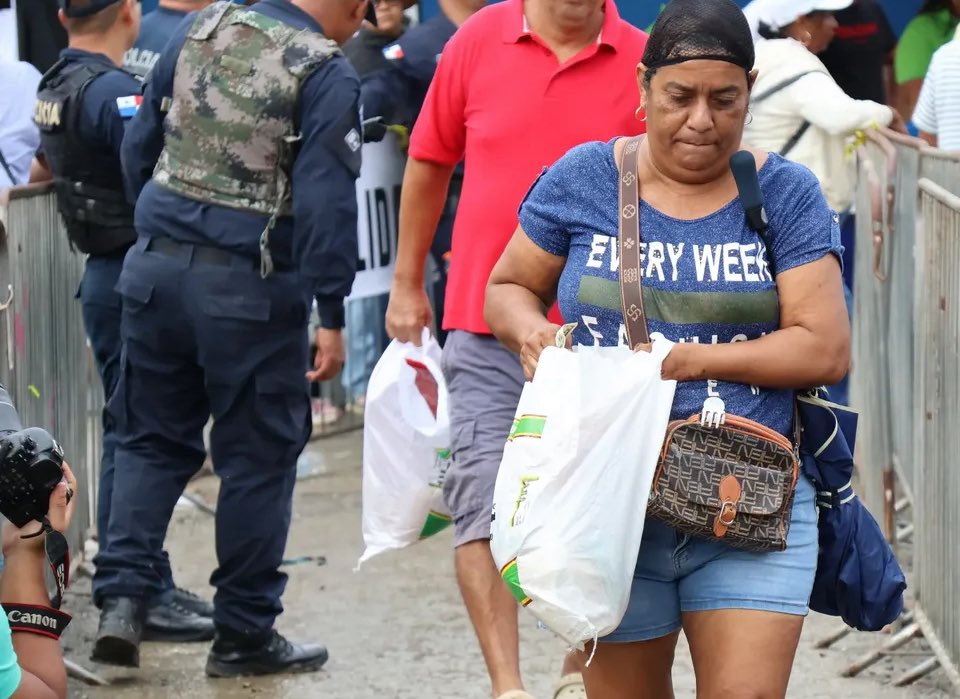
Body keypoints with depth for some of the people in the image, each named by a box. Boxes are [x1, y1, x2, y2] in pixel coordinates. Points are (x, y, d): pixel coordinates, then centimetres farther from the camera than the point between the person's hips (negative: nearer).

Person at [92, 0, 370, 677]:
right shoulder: (328, 75, -11)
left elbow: (140, 146, 13)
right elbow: (327, 202, -16)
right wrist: (332, 317, -13)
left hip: (158, 267, 5)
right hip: (250, 291, -5)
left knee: (153, 442, 17)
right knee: (259, 459, 7)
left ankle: (122, 596, 2)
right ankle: (245, 634, 13)